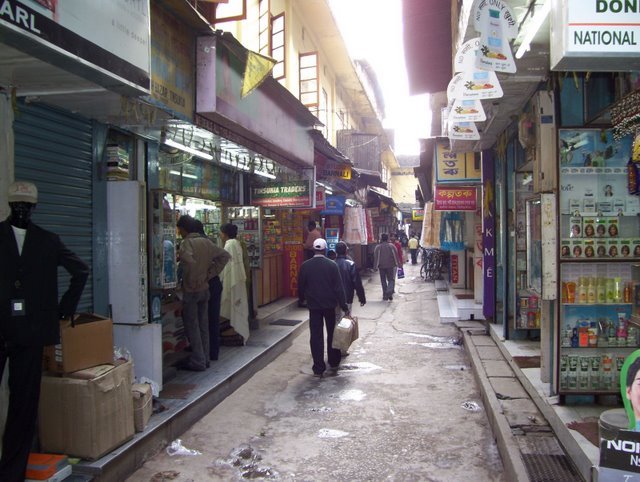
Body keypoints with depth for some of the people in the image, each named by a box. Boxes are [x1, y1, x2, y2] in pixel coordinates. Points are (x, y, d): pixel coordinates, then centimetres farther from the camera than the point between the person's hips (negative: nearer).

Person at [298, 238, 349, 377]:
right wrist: (344, 307, -4)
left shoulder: (305, 266, -5)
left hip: (314, 306, 0)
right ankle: (333, 365, 21)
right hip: (330, 305, 0)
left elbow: (301, 286, 3)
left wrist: (302, 299, 21)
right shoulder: (332, 265, -8)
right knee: (332, 335, 14)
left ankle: (318, 368, 5)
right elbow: (339, 287, -9)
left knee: (316, 337, 4)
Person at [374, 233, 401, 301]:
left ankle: (385, 295, 9)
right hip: (390, 266, 0)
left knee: (383, 281, 10)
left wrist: (375, 266, -1)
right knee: (391, 280, 6)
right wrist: (398, 264, 7)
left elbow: (376, 257, -4)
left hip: (381, 266, 0)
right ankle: (389, 292, -19)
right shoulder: (392, 246, -1)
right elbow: (396, 256, 0)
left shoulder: (378, 247, -2)